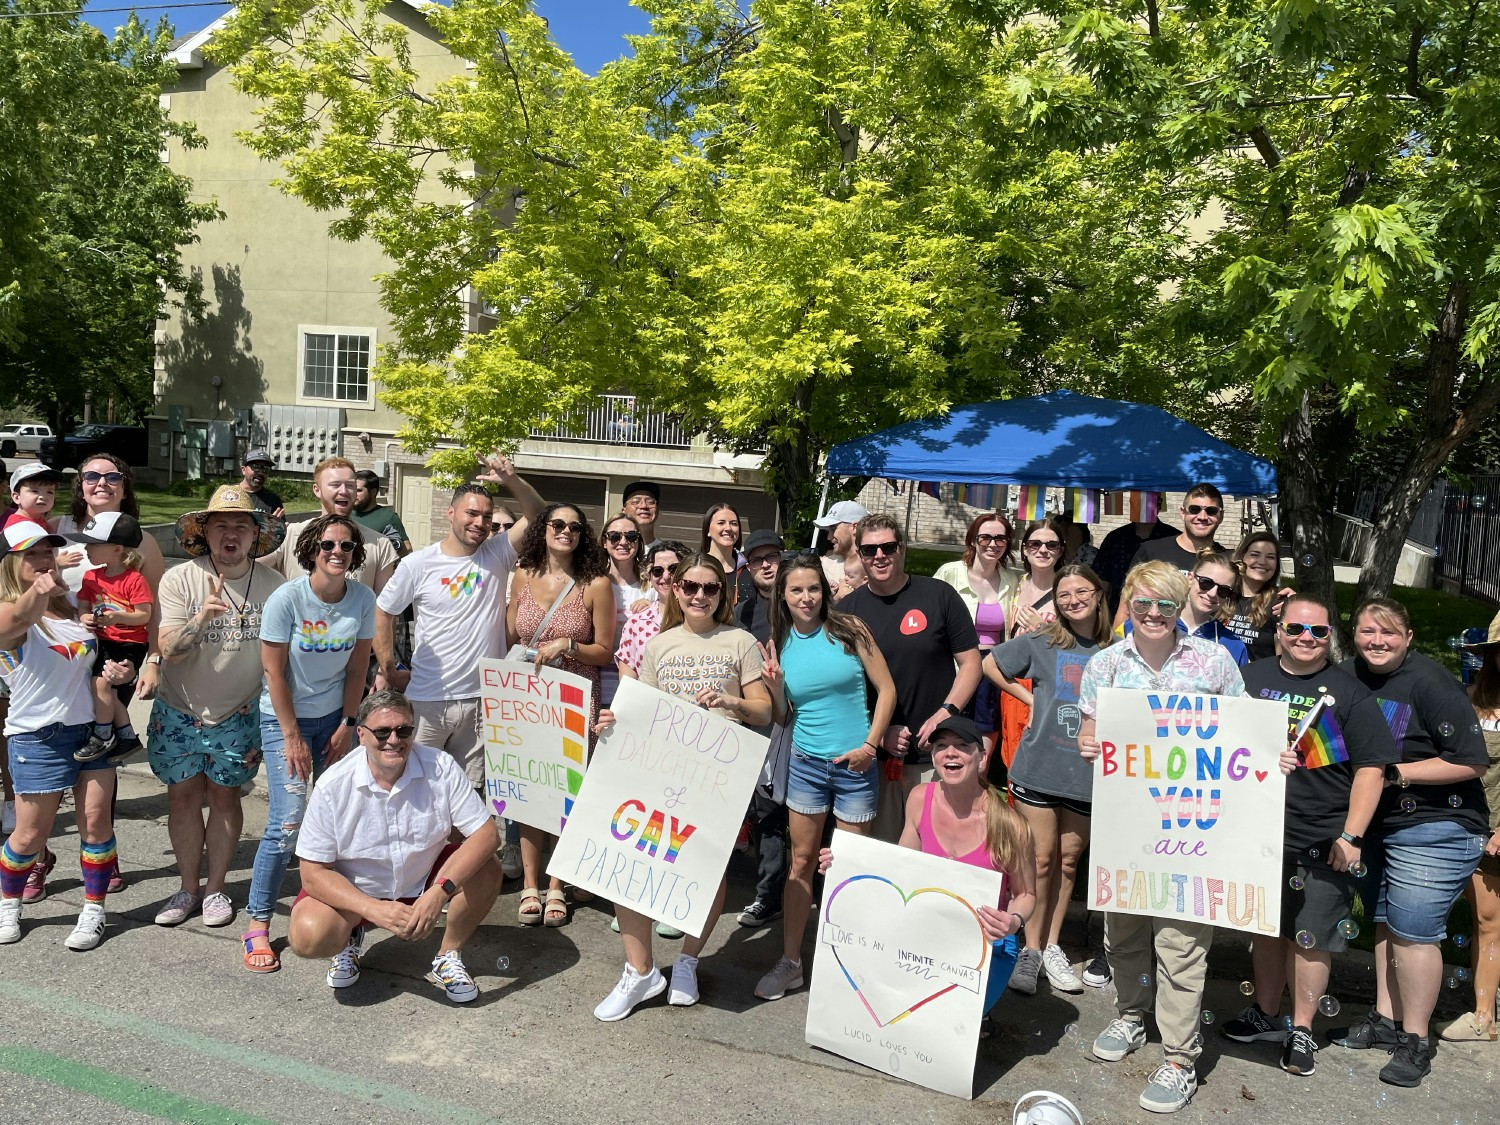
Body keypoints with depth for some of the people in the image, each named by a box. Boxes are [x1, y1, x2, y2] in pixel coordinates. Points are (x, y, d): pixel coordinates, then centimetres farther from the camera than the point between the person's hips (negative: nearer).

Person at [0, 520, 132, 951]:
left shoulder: (69, 606, 9)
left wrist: (114, 670, 2)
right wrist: (34, 594, -62)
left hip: (91, 726, 5)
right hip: (38, 737, -5)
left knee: (95, 819, 2)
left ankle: (93, 910, 14)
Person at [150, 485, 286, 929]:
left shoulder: (273, 584, -9)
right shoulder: (180, 579, -12)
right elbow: (169, 651, -18)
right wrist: (202, 617, -37)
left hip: (240, 716, 0)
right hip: (180, 713, 0)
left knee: (224, 795, 8)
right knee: (183, 796, 7)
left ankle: (216, 888, 23)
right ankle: (187, 888, 24)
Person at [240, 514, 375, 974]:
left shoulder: (363, 599, -8)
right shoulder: (287, 598, -19)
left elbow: (357, 666, 1)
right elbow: (274, 670, -14)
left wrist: (346, 725, -1)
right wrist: (292, 737, -12)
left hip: (333, 716, 4)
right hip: (283, 716, -4)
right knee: (288, 824, -10)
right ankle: (258, 924, 4)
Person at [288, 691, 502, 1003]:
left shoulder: (440, 767, -19)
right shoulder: (333, 786, -20)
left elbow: (486, 834, -22)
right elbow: (314, 872, -17)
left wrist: (439, 893, -37)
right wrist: (375, 910, -32)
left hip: (424, 881, 1)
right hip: (355, 889, -1)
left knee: (486, 869, -25)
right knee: (307, 936, -29)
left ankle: (447, 958, -1)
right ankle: (349, 938, 9)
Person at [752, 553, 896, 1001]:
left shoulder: (849, 629, -6)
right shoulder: (779, 645, 1)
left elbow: (886, 689, -4)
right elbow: (782, 719, 6)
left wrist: (871, 745, -10)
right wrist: (775, 686, -12)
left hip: (855, 764, -2)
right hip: (806, 762, 2)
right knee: (802, 861, 8)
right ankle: (790, 962, 17)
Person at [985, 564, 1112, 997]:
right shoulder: (1041, 643, 0)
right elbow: (989, 664, 10)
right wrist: (1029, 698, 3)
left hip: (1089, 772, 2)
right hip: (1039, 767, -1)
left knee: (1069, 860, 11)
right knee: (1042, 858, 3)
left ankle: (1053, 947, 23)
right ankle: (1031, 949, 14)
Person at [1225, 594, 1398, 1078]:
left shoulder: (1350, 693, -5)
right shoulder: (1251, 677, 5)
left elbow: (1371, 768, -7)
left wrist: (1351, 837, -12)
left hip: (1321, 843, -4)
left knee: (1310, 938, 3)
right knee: (1266, 927, 16)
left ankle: (1301, 1030, 20)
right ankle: (1266, 1014, 33)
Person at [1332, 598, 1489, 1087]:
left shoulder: (1430, 683, -18)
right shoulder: (1348, 675, 0)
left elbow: (1472, 762, -19)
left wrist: (1395, 773, -21)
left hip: (1436, 829, -6)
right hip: (1380, 823, 7)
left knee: (1412, 931, -2)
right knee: (1384, 922, 16)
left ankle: (1415, 1039, 12)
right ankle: (1386, 1018, 30)